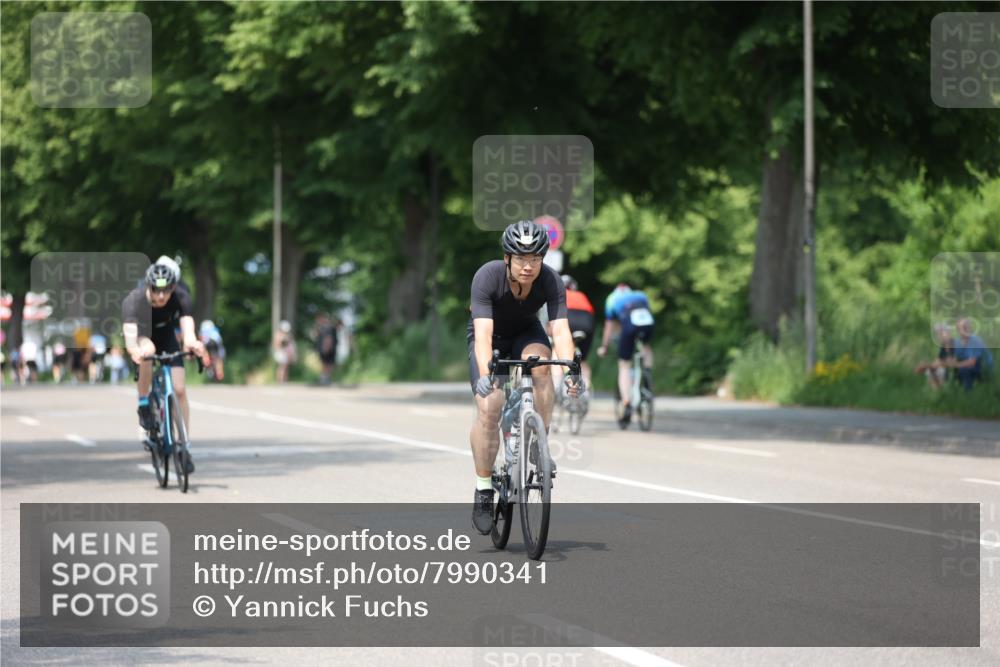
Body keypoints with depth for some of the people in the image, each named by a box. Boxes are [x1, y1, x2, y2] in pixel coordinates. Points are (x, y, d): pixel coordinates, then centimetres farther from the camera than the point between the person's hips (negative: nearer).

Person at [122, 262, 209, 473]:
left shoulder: (180, 296, -31)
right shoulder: (134, 300, -37)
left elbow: (187, 323, -46)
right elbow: (130, 332, -51)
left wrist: (192, 343, -69)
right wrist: (134, 350, -73)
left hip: (166, 336, 2)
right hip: (142, 335, -2)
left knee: (179, 389, -11)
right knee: (148, 350, -39)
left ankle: (185, 447, 0)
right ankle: (144, 405, -19)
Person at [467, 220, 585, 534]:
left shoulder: (551, 281, -28)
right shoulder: (487, 277, -33)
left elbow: (560, 330, -35)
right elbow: (483, 333, -41)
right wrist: (485, 375, -55)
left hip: (526, 333, 2)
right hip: (490, 337, -2)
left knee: (541, 363, -33)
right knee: (488, 409, -18)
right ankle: (483, 490, -4)